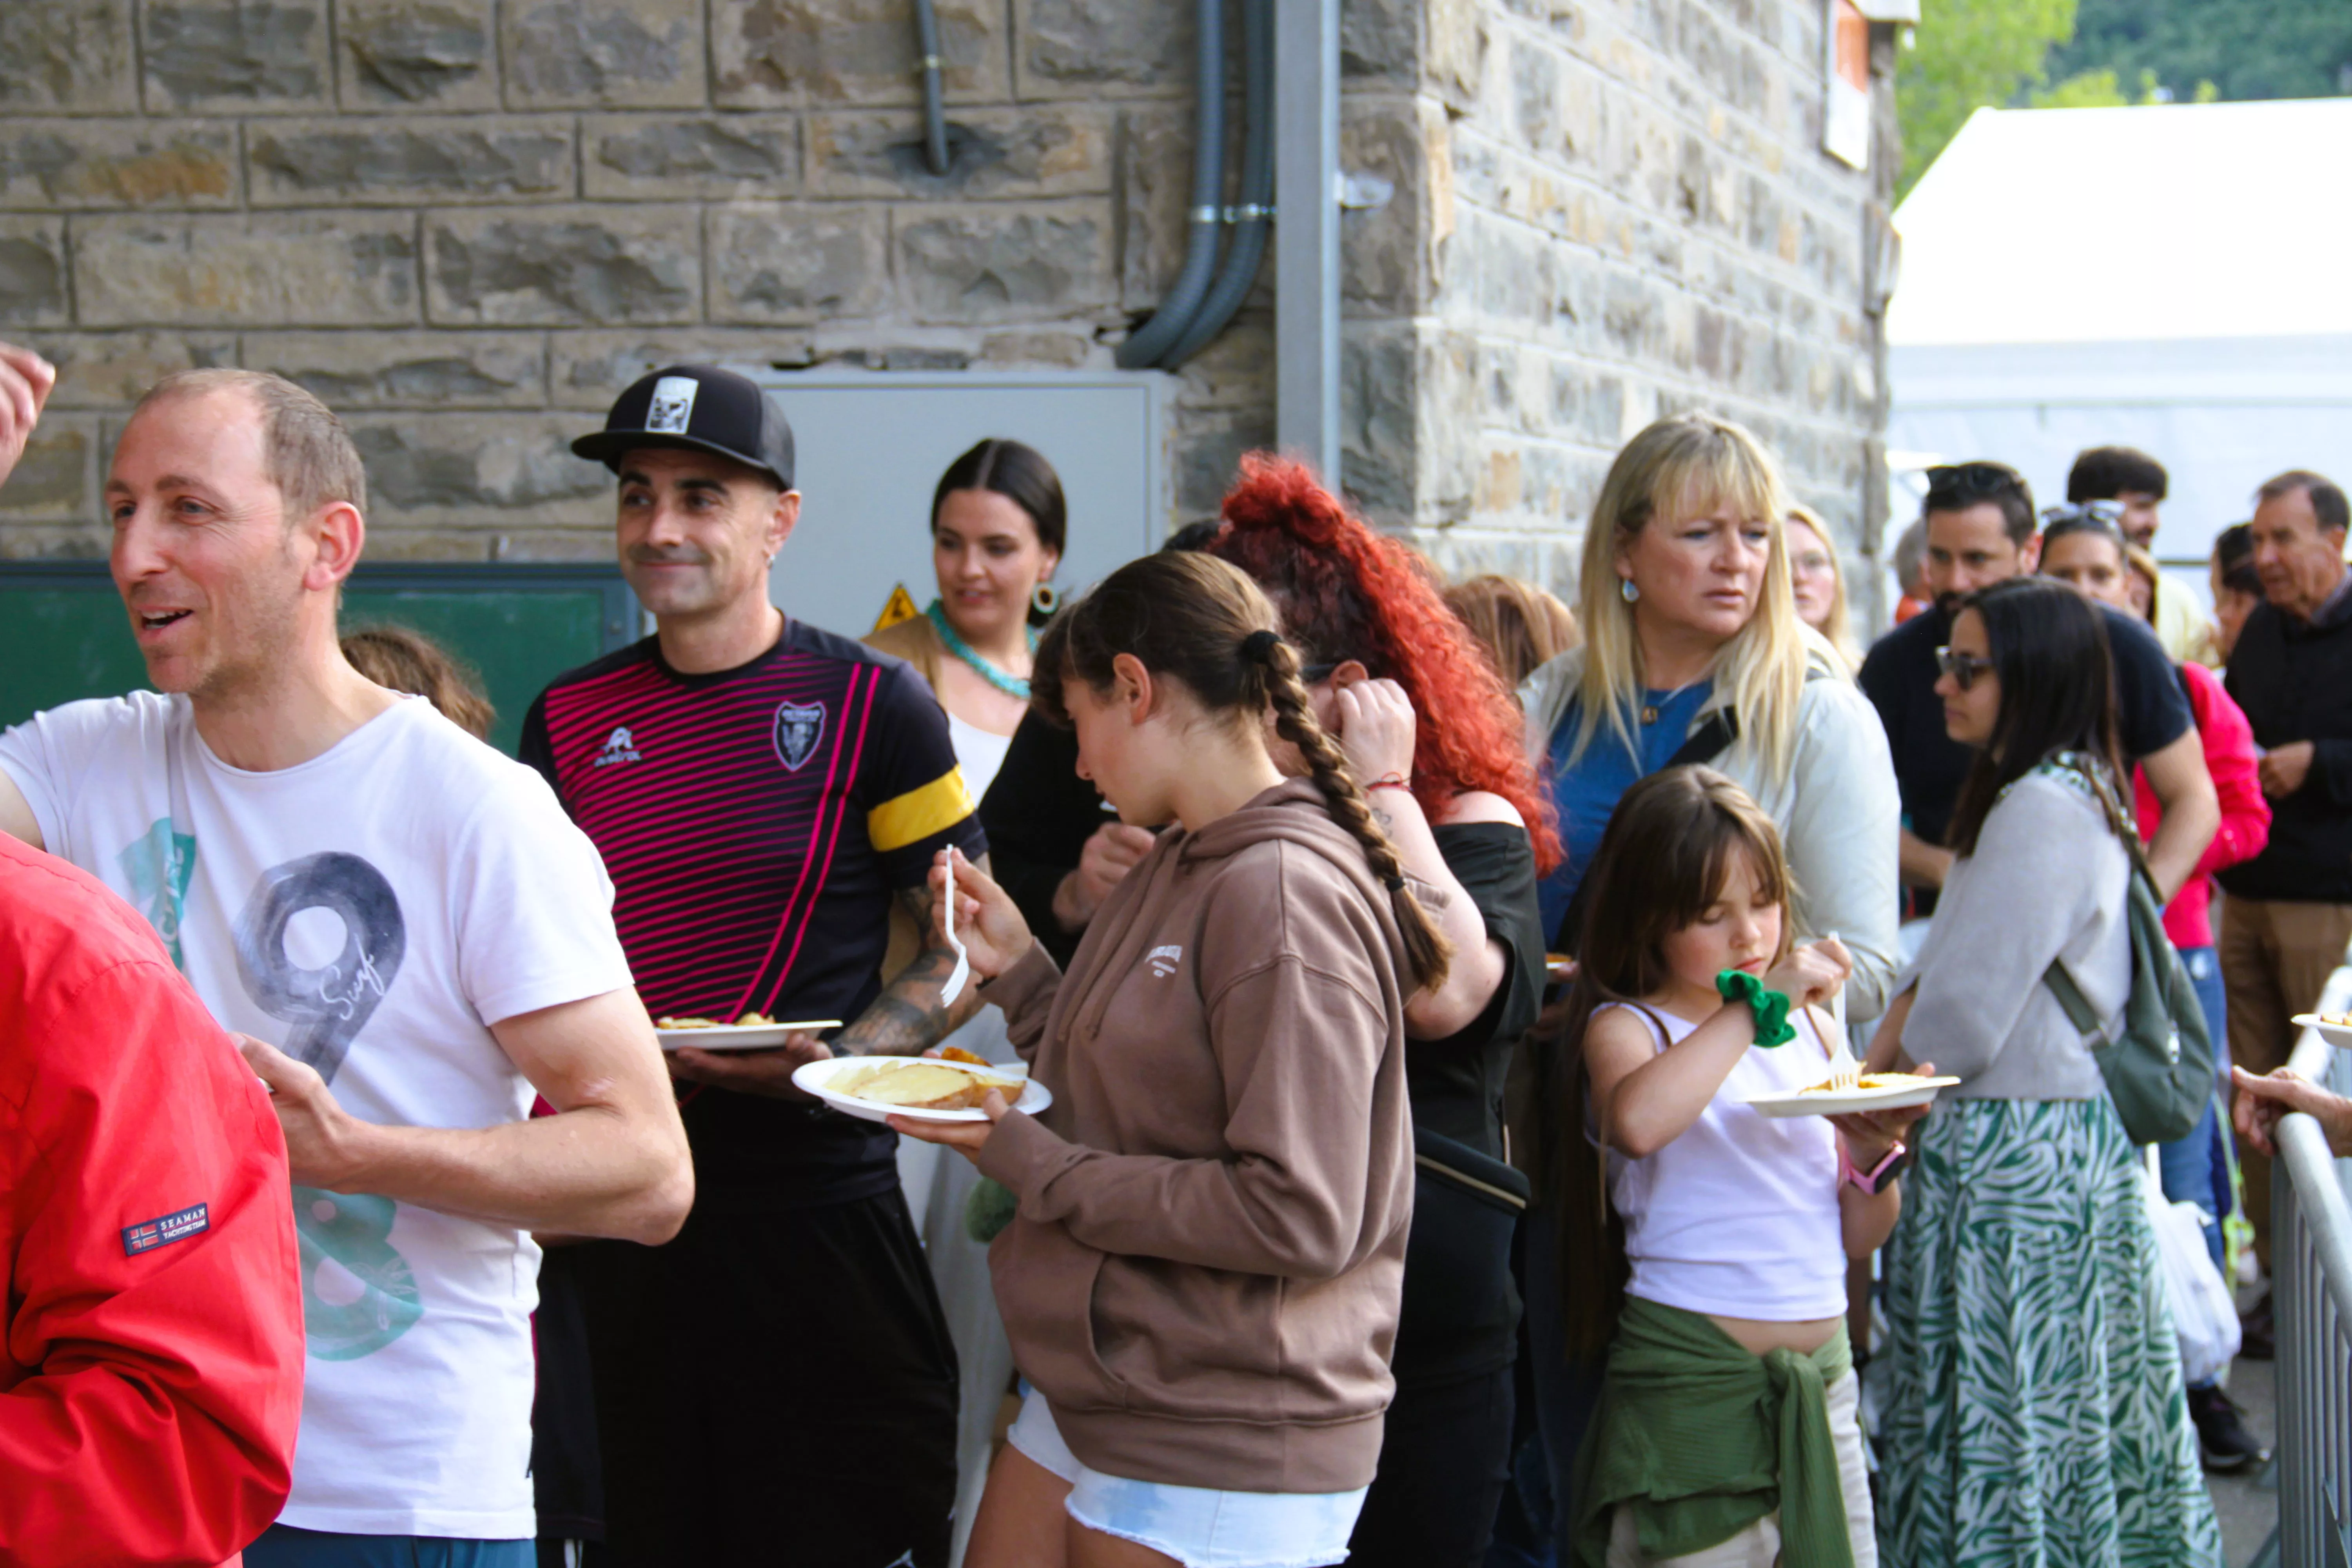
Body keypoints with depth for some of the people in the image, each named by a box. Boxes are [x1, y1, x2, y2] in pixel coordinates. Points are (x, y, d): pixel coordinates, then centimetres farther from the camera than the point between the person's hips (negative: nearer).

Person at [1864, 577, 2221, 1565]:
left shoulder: (2044, 807, -18)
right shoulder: (2067, 794, 14)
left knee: (2001, 1412, -3)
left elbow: (1965, 1012, -19)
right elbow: (1938, 976, 14)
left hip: (2013, 1150, -10)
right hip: (2057, 1133, 10)